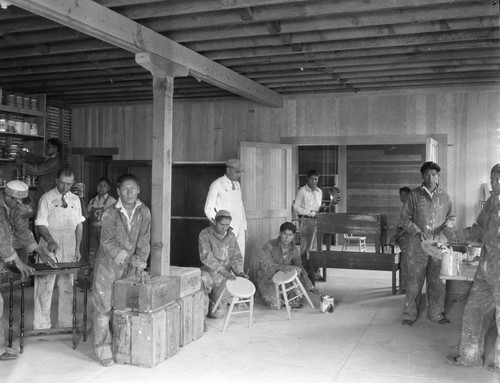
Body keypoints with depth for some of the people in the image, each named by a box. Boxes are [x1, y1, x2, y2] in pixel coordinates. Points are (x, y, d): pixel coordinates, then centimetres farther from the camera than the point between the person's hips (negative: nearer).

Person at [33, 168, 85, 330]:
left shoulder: (75, 200, 11)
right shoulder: (46, 198, -2)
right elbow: (41, 224, -8)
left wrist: (77, 249, 8)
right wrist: (51, 241, -24)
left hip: (69, 250, 4)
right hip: (50, 249, -4)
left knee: (67, 287, 7)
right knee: (45, 286, -2)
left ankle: (66, 323, 17)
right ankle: (42, 326, 7)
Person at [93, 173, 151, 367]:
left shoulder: (144, 212, -3)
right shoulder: (110, 214, -12)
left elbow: (143, 241, -2)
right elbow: (108, 243, -15)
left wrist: (140, 266, -10)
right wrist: (128, 258, -20)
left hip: (130, 266, 3)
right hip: (108, 264, -3)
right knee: (103, 305, -3)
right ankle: (102, 348, 8)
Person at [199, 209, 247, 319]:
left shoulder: (231, 236, 7)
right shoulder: (205, 234, -8)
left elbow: (236, 256, 10)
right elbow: (206, 256, -19)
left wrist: (239, 271, -10)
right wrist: (223, 270, -29)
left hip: (224, 277, 4)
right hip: (209, 271, -3)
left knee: (219, 313, -1)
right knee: (202, 281, -41)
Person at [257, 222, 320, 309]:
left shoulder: (294, 250, -7)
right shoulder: (269, 246, -22)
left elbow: (299, 268, 1)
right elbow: (266, 266, -28)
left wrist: (310, 287, -7)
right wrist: (285, 267, -39)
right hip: (267, 278, -4)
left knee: (297, 303, -11)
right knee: (275, 305, -19)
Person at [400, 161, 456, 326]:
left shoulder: (444, 196, 8)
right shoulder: (414, 195, 0)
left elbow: (451, 216, 17)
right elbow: (405, 218, 0)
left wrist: (448, 226, -5)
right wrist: (416, 232, -14)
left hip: (439, 244, 2)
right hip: (418, 245, -2)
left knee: (438, 280, 7)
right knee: (414, 280, 2)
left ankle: (436, 313, 23)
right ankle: (409, 314, 14)